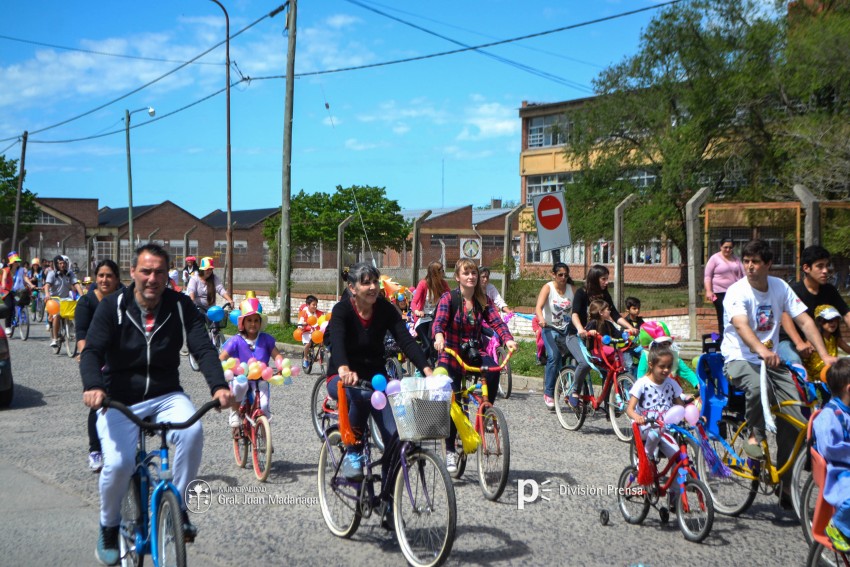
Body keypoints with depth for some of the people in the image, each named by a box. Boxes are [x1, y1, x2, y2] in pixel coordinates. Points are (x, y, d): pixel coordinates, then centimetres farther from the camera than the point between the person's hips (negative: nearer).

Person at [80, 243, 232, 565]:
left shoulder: (180, 306, -3)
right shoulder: (113, 307, -7)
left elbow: (203, 348, -12)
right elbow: (92, 351, -17)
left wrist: (218, 386, -31)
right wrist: (93, 386, -38)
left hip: (165, 396, 1)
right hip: (119, 400, -1)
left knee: (192, 431, -30)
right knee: (118, 463, -23)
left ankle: (177, 507, -10)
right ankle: (109, 527, 7)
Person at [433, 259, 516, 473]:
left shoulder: (483, 301, 3)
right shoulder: (449, 298, -7)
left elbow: (497, 322, -9)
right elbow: (439, 321, -22)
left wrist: (508, 339, -30)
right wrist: (439, 336, -45)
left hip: (475, 353, 2)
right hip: (451, 354, -2)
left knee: (493, 369, -31)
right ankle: (450, 452, 7)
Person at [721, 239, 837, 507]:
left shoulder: (780, 287, 2)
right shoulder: (737, 292, -13)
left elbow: (805, 321, -1)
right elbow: (741, 325, -31)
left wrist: (826, 356, -14)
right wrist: (762, 350, -50)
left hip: (771, 359, 5)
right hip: (739, 359, -5)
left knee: (795, 421, -8)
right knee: (757, 385, -40)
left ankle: (787, 485, 5)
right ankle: (754, 435, -12)